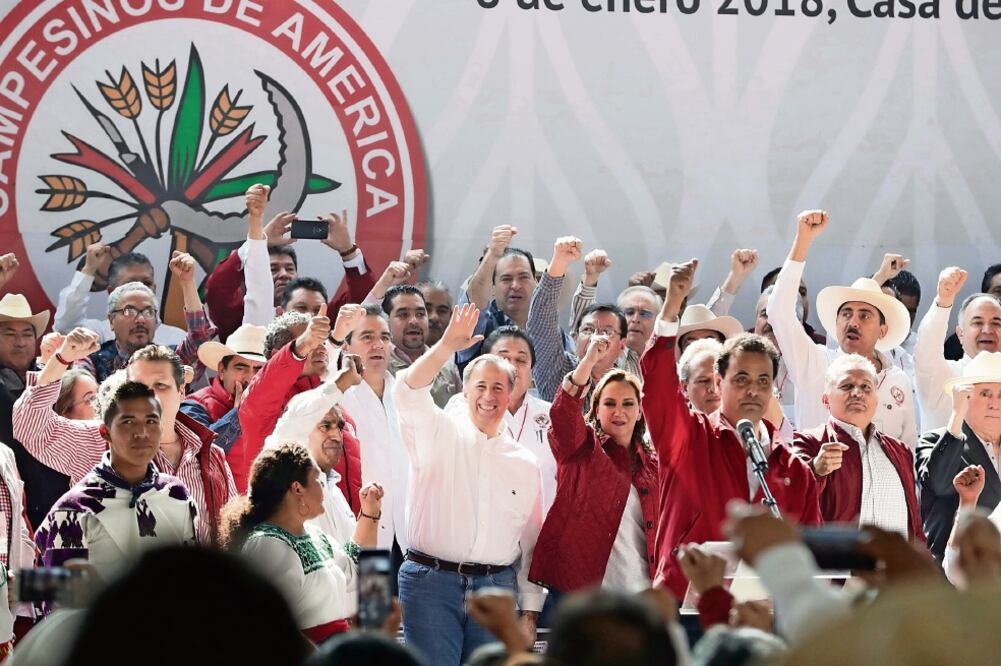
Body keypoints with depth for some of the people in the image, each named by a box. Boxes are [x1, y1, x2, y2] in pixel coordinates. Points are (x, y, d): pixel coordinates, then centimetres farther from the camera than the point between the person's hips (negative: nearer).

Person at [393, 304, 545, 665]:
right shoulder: (439, 435, 4)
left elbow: (530, 542, 15)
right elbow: (408, 392, -16)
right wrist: (446, 347, -30)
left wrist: (530, 612, 12)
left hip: (496, 587, 3)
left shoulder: (525, 464, 13)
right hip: (432, 581, -3)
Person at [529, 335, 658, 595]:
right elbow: (562, 412, -16)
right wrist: (589, 360, -28)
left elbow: (660, 529, 17)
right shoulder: (581, 447, 5)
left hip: (637, 592, 4)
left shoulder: (651, 464, 16)